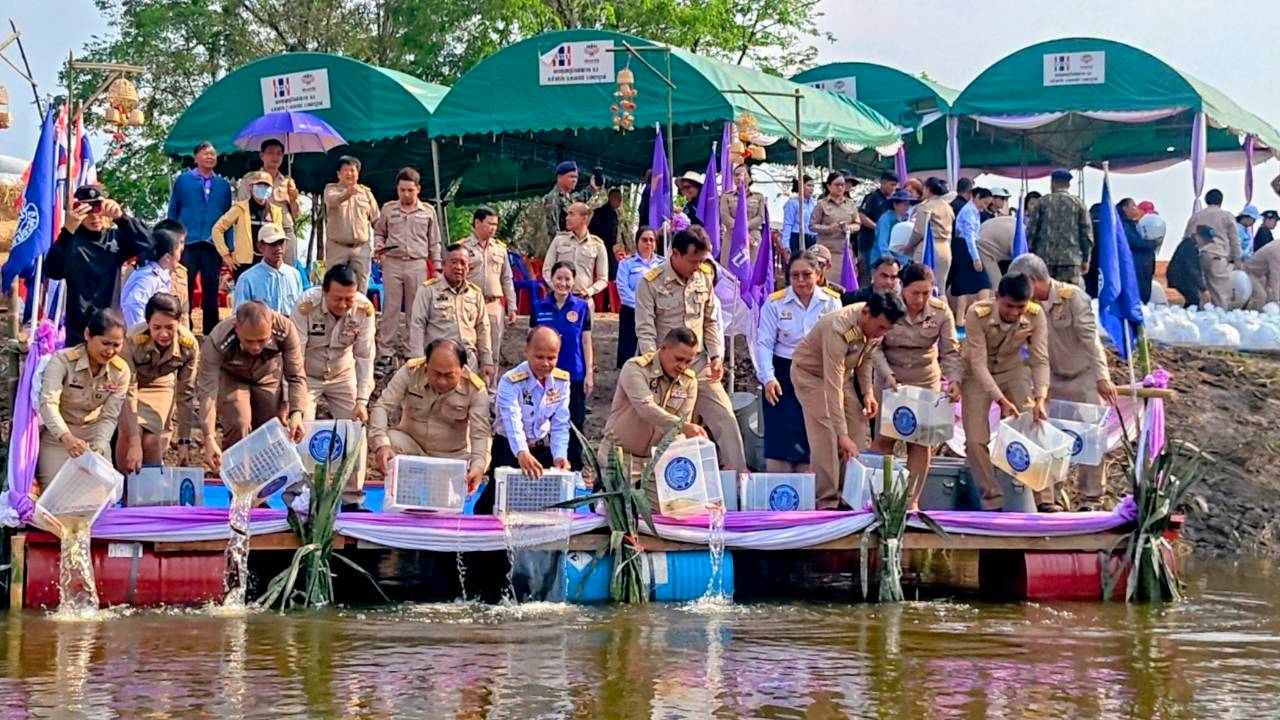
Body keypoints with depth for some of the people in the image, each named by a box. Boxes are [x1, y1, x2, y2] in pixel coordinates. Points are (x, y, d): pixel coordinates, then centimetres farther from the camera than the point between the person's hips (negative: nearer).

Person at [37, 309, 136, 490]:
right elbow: (48, 403, -38)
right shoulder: (63, 360, -25)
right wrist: (66, 437, -56)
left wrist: (98, 450, -33)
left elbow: (109, 418, -14)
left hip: (93, 435, 3)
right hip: (57, 434, -3)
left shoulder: (120, 371, -14)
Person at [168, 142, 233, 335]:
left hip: (213, 245, 2)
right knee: (184, 290, 0)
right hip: (187, 244, -2)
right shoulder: (183, 181, 7)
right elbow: (172, 213, 8)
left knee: (211, 292, 5)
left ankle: (210, 333, 10)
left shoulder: (223, 185, 12)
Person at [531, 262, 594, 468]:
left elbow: (586, 343, 4)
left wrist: (589, 373, -1)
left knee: (575, 427, 1)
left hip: (575, 376, -1)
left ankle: (575, 471, 9)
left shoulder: (581, 307, 2)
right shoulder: (539, 307, 4)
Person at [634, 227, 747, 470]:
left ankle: (739, 473, 3)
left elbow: (711, 322, 12)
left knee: (725, 418, -2)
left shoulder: (704, 278, 3)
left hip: (700, 365, 4)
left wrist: (716, 356, 1)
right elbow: (645, 331, -12)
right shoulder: (651, 283, -10)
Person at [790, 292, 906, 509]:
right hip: (810, 374, -7)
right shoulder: (839, 330, -39)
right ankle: (826, 502, -13)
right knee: (826, 438, -17)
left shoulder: (876, 324, -16)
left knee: (858, 436, -1)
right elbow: (833, 388, -40)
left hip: (842, 373, 7)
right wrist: (842, 434, -41)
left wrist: (868, 391, -6)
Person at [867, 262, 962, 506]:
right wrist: (887, 374, -26)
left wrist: (954, 380, -23)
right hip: (890, 382, -2)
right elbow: (875, 347, -11)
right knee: (884, 438, -8)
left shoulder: (941, 312, -8)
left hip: (926, 383, 2)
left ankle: (912, 500, 5)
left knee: (921, 441, 0)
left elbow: (950, 351, -7)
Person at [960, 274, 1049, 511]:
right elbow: (979, 363, -31)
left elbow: (1040, 360, -20)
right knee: (976, 440, -8)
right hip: (978, 375, -2)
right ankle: (993, 500, 4)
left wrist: (1040, 398, -34)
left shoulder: (1035, 316, -23)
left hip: (1013, 370, 2)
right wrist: (1002, 400, -38)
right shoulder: (977, 314, -32)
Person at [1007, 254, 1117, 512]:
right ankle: (1044, 498, 6)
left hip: (1085, 377, -5)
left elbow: (1090, 338, -24)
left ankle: (1091, 498, 7)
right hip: (1053, 379, 5)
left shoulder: (1073, 297, -18)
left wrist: (1102, 377, -32)